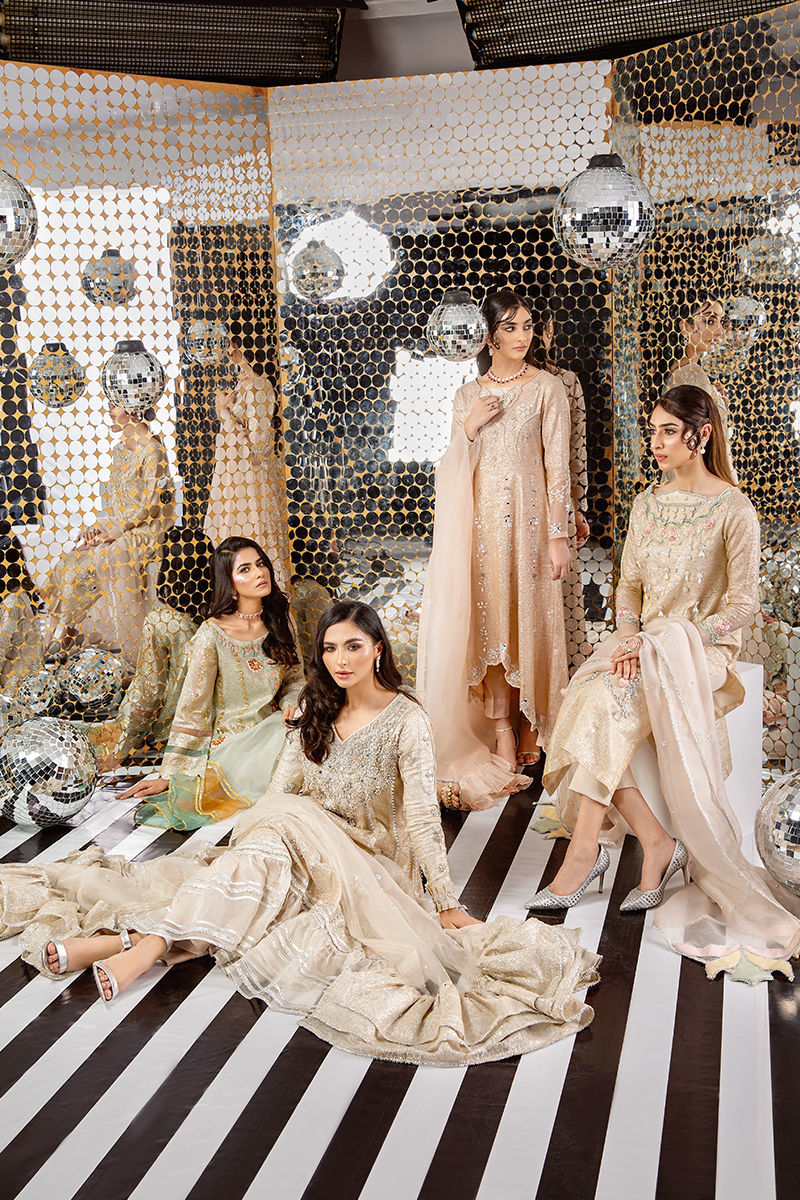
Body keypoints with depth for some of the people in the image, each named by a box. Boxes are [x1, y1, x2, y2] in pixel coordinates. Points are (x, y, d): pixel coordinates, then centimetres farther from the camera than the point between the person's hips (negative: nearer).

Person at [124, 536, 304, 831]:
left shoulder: (279, 621, 1)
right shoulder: (213, 635, -16)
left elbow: (295, 678, 14)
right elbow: (191, 710, -12)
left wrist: (289, 704, -10)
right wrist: (168, 776, -9)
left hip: (272, 736, 6)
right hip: (231, 748, -6)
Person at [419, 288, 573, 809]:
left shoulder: (547, 387, 2)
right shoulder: (468, 395, 12)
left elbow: (558, 465, -2)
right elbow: (455, 469, 12)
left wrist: (558, 536, -8)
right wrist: (469, 427, -6)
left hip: (528, 516, -3)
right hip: (481, 519, 3)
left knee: (530, 619, 0)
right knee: (488, 620, 0)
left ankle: (532, 726, 15)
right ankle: (502, 732, 8)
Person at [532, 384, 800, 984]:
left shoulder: (734, 510, -6)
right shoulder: (647, 503, 13)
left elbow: (742, 605, -8)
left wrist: (668, 642, -17)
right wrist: (629, 637, -7)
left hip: (701, 651, -6)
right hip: (643, 644, 6)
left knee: (605, 707, -32)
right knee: (592, 705, -26)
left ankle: (585, 851, -22)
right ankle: (657, 845, -16)